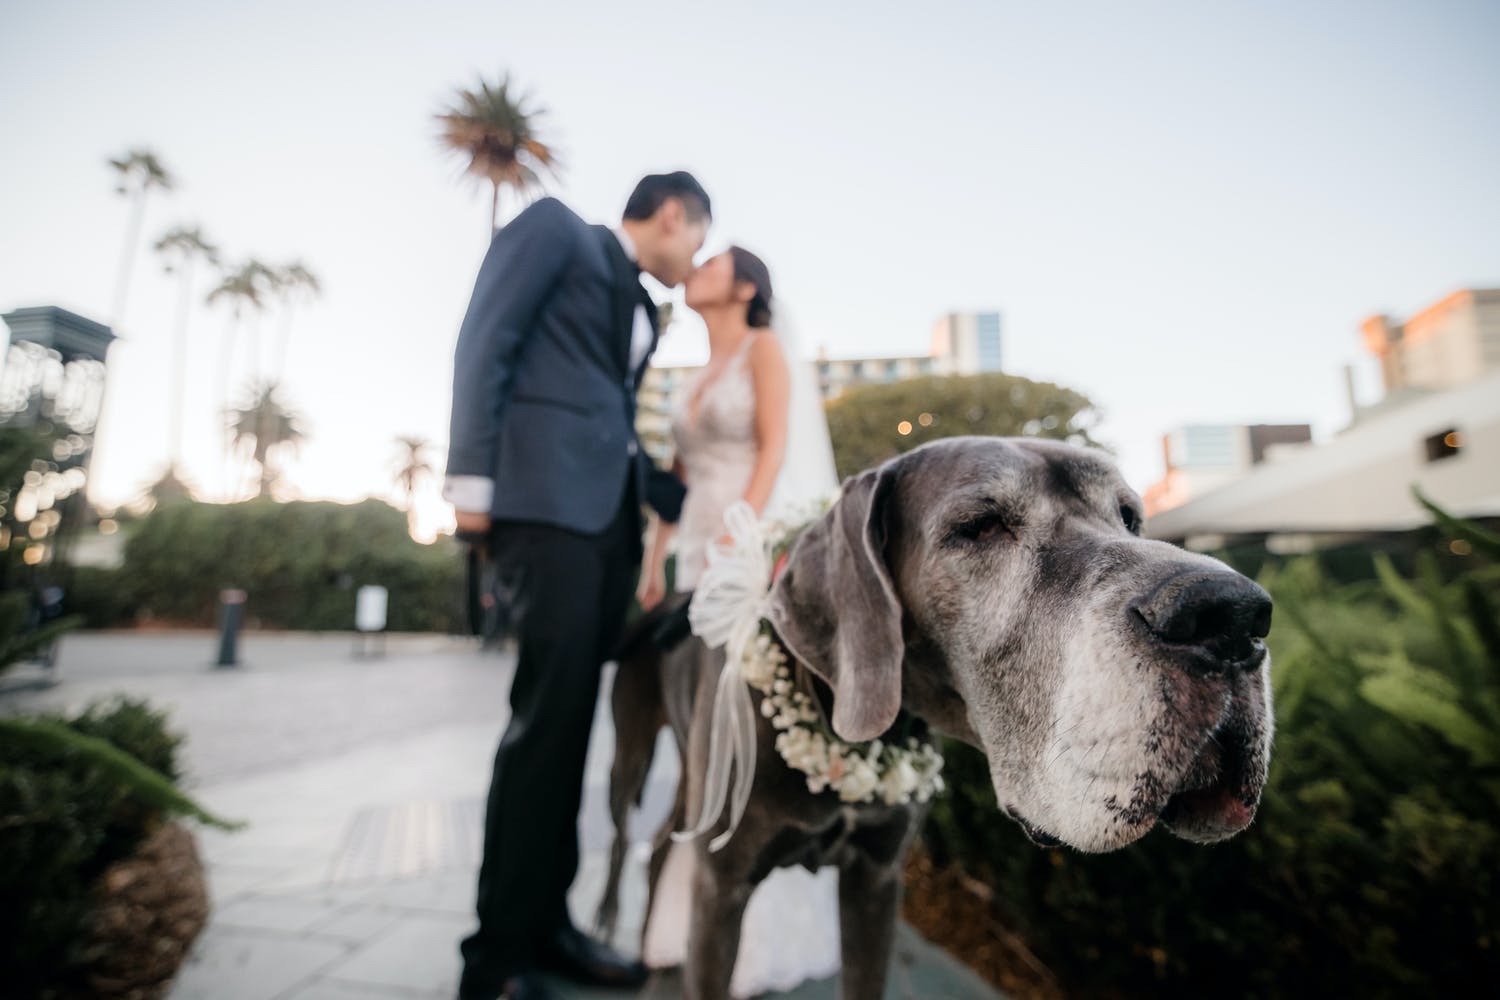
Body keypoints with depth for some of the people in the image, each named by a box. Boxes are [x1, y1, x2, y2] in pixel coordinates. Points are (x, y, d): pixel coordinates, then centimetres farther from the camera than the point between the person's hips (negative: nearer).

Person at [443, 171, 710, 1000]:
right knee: (549, 716, -12)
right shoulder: (556, 228, 8)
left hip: (610, 517, 8)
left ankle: (544, 924, 17)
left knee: (569, 722, 7)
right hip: (548, 498, -8)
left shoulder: (641, 309, 27)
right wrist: (471, 476, -15)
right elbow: (484, 343, -4)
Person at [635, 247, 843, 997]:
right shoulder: (697, 380, 21)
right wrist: (657, 560, 8)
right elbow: (679, 476, 17)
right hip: (704, 556, 7)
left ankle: (764, 938, 4)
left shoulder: (766, 348, 2)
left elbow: (775, 451, -9)